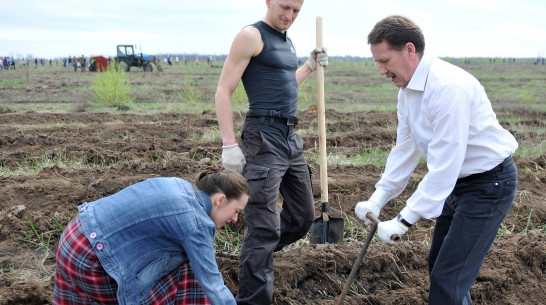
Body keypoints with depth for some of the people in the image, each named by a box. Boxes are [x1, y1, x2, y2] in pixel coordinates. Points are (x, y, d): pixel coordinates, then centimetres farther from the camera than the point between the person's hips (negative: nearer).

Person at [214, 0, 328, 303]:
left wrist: (311, 66, 19)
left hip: (291, 138, 9)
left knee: (303, 216, 17)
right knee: (264, 227, -8)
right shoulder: (251, 36, -8)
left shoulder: (288, 42, 17)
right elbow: (223, 92, -12)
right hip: (264, 137, -9)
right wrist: (229, 144, -18)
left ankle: (255, 255, 37)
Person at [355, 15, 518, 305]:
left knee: (448, 280, -8)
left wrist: (404, 220, -29)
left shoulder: (448, 87, -30)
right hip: (458, 181, 10)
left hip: (489, 183, -10)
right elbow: (405, 148, 5)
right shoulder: (407, 90, 1)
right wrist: (377, 199, -3)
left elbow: (444, 165, -31)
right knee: (438, 264, 20)